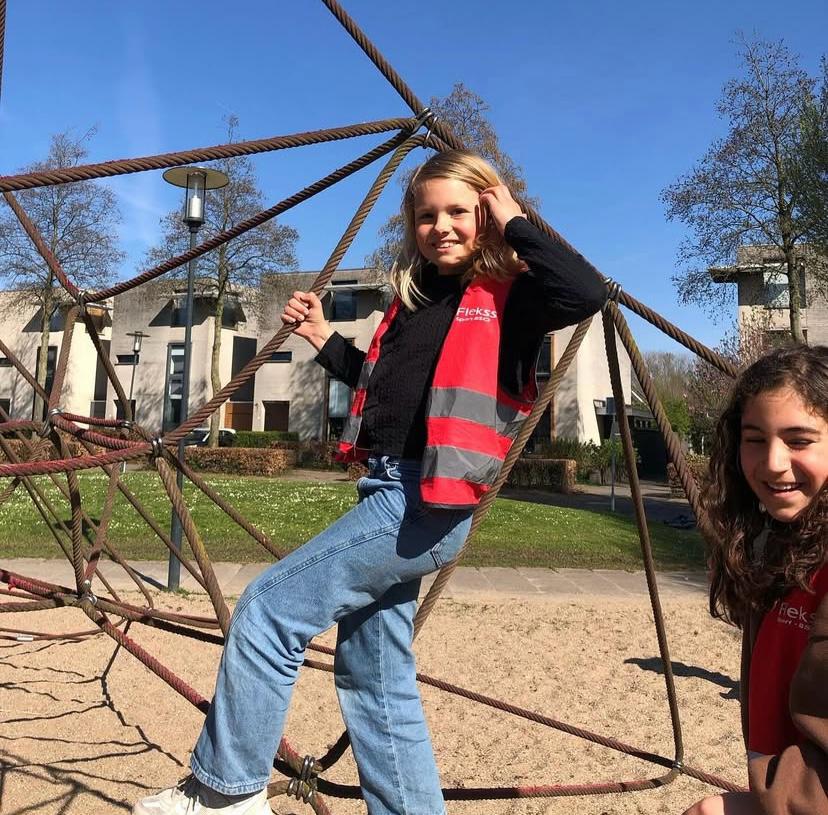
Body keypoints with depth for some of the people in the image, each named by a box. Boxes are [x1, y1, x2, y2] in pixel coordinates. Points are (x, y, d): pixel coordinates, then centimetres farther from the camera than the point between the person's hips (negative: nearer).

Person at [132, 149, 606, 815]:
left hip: (427, 504, -9)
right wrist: (326, 341, 19)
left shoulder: (509, 293, -2)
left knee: (269, 608, -7)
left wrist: (517, 224, -11)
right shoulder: (416, 296, 19)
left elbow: (587, 293, -22)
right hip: (388, 491, 9)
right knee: (376, 681, 13)